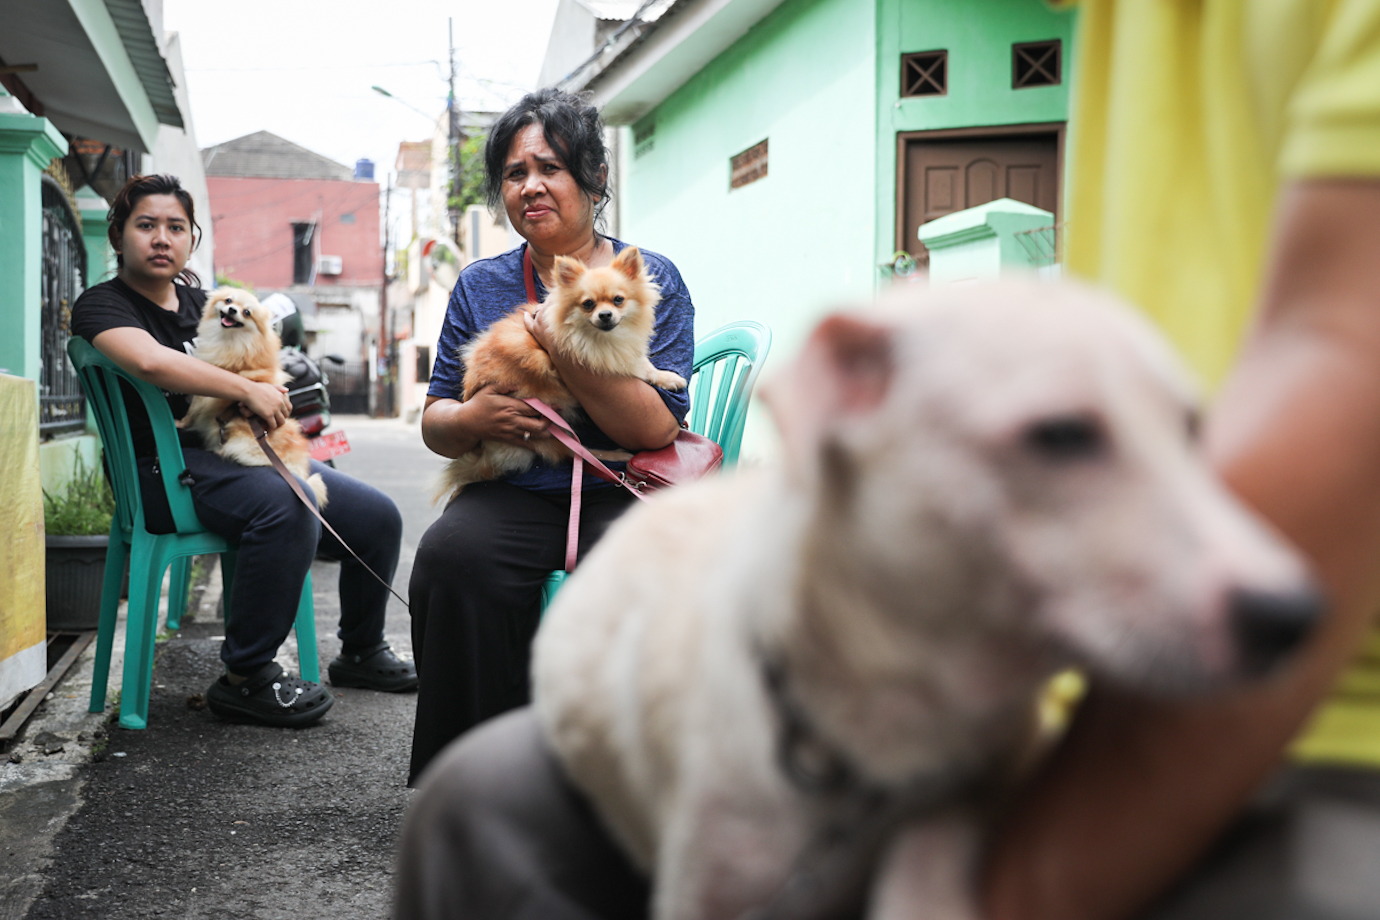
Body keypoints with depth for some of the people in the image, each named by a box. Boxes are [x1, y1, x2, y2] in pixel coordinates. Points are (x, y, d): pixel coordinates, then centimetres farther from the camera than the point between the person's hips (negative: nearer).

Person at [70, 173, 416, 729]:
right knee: (285, 507, -37)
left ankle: (361, 653, 21)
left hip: (244, 453, 8)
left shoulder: (198, 300, 18)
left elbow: (251, 366, 28)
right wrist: (248, 390, -24)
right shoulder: (101, 305, -4)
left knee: (377, 516, -1)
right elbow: (149, 360, -27)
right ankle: (245, 679, -25)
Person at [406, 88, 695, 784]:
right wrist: (469, 420, -10)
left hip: (622, 490, -2)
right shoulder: (480, 285, 14)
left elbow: (657, 428, -8)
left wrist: (567, 349, -19)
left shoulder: (651, 278, 4)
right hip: (512, 490, 2)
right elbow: (433, 421, 14)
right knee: (453, 556, -30)